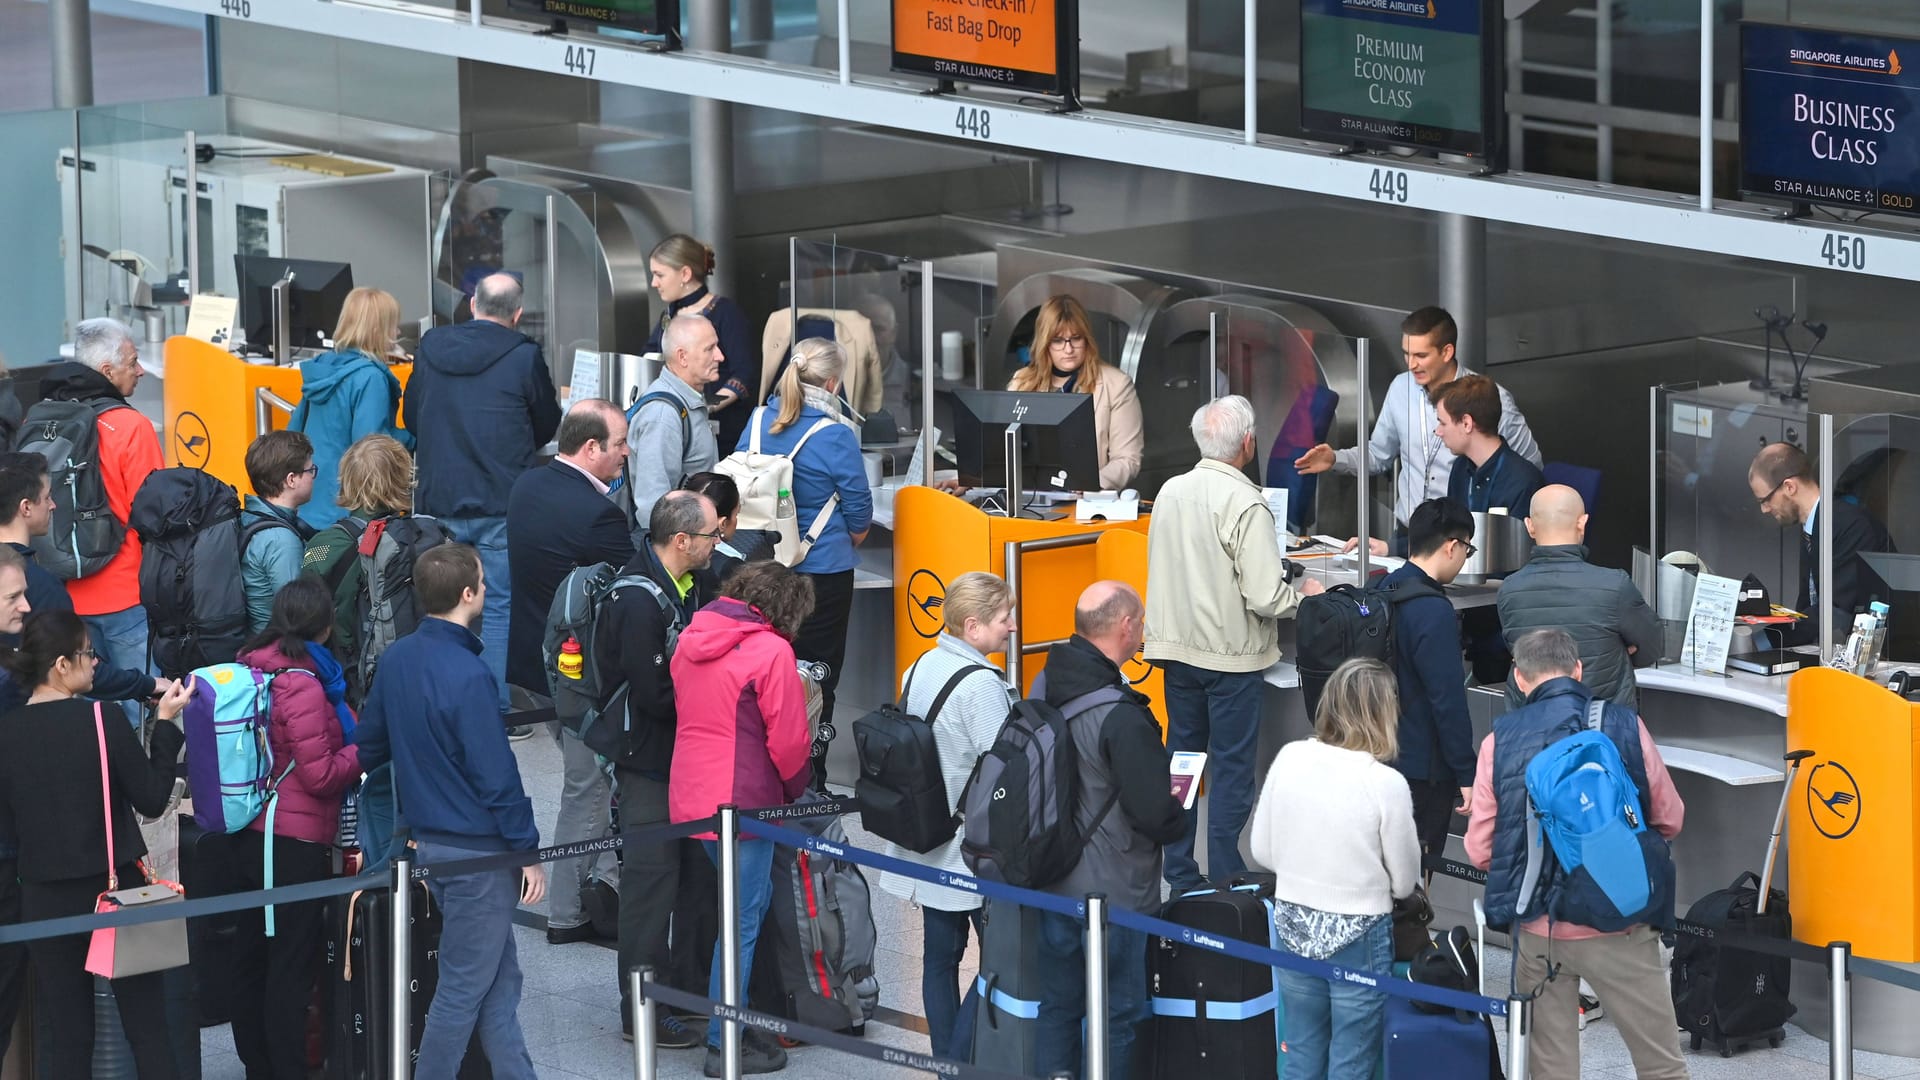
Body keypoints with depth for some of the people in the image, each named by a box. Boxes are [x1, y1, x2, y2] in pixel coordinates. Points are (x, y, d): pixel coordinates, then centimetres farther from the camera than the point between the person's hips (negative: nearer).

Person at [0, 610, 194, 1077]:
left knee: (69, 1035, 9)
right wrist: (166, 725, -1)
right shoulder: (100, 721, -15)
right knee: (147, 1027, 5)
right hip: (116, 889, -3)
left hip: (45, 898, 3)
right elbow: (152, 799, -8)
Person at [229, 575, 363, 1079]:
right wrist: (364, 751, -1)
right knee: (292, 966, -2)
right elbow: (321, 775, -17)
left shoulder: (252, 669, 4)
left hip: (248, 838, 8)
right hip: (296, 842, -8)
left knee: (251, 956, 15)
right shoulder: (302, 684, -19)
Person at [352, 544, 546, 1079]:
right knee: (464, 988, 2)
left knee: (500, 980, 16)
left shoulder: (396, 659, 2)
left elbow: (368, 745, 13)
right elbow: (496, 775, -20)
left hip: (427, 836, 8)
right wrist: (528, 850, -12)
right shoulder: (466, 676, -23)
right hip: (476, 849, -8)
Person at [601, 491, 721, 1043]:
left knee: (700, 872, 17)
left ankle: (692, 984, 31)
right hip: (650, 764, -9)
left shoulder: (692, 584, 6)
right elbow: (653, 695, -26)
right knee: (651, 882, -2)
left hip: (690, 758, 9)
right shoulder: (638, 600, -24)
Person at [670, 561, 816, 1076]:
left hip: (692, 796, 8)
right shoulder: (771, 653, -16)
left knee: (749, 898, 22)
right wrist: (795, 790, 7)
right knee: (742, 918, 1)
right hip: (743, 802, -8)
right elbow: (788, 740, -14)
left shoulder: (692, 640, 8)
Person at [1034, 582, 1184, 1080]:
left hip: (1051, 883, 7)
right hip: (1113, 890, -7)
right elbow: (1155, 815, -24)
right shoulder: (1121, 718, -25)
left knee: (1058, 1006, 18)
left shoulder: (1045, 687, -1)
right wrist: (1177, 814, 0)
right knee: (1116, 1016, 7)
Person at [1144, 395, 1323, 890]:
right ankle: (1226, 880, 6)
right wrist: (1303, 595, -2)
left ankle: (1178, 875, 21)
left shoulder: (1171, 492, 1)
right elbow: (1265, 597, -21)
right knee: (1232, 767, 3)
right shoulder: (1246, 505, -19)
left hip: (1177, 646, 6)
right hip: (1231, 652, -6)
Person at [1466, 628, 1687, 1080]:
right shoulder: (1624, 726, -5)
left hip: (1539, 930, 1)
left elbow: (1480, 851, -2)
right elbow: (1669, 821, 5)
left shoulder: (1500, 741, -4)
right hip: (1620, 925, -1)